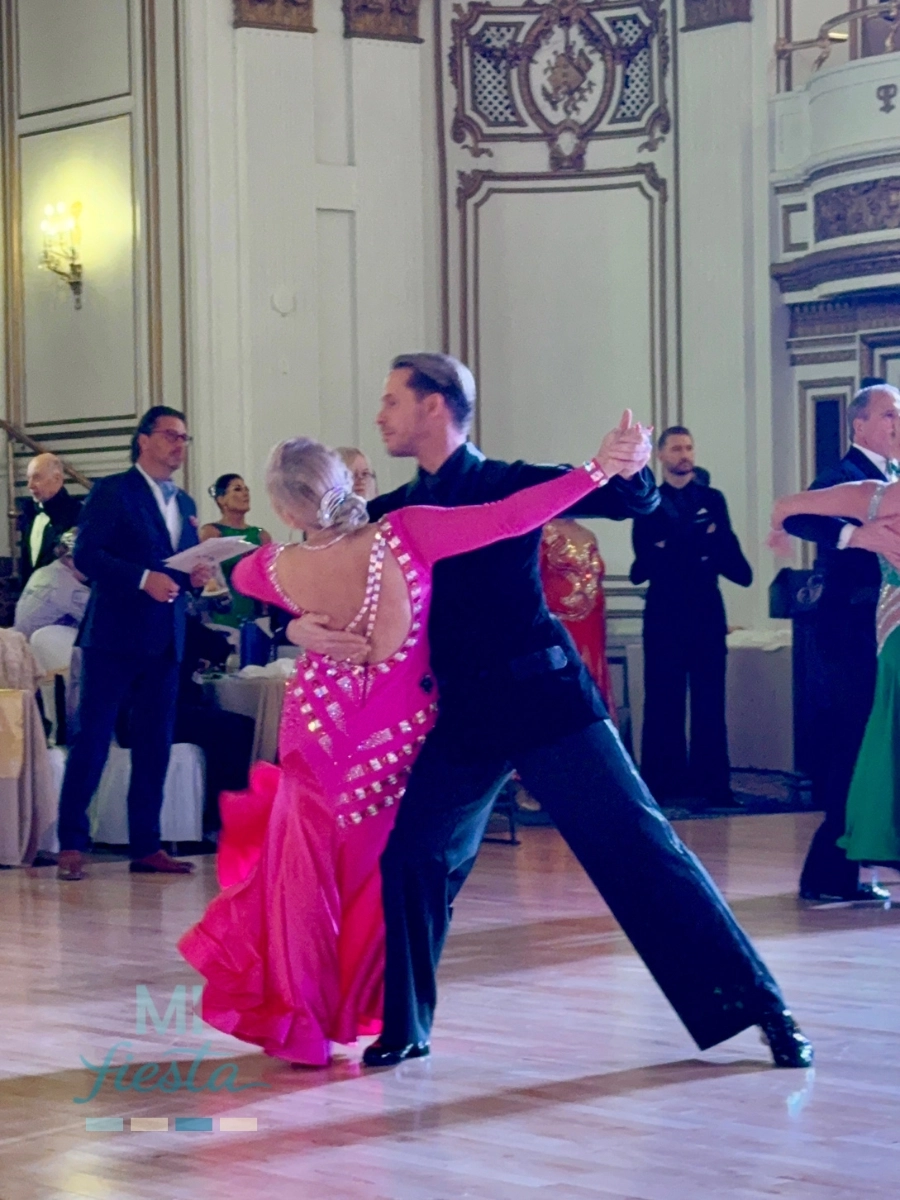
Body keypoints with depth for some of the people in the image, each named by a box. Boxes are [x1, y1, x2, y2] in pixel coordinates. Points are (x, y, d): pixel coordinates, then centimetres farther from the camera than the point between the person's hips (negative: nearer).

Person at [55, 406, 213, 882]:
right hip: (115, 633, -7)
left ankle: (146, 845, 12)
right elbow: (85, 555, -12)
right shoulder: (112, 491, -3)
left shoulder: (184, 504, 18)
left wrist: (196, 576, -1)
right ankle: (71, 844, -1)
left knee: (155, 744, 7)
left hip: (166, 640, 7)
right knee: (92, 737, -5)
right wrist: (144, 578, -21)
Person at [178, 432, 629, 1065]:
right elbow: (509, 517, -30)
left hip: (322, 726, 0)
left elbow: (240, 575, 8)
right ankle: (350, 1010, 28)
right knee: (377, 872, 17)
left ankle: (299, 1022, 17)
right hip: (401, 730, 0)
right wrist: (600, 468, -29)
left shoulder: (279, 568, -18)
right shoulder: (401, 537, -27)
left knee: (305, 871, 14)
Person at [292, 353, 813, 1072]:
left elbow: (627, 502, -5)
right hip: (463, 717, 4)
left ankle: (761, 1008, -4)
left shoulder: (508, 485, 0)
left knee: (639, 845, -8)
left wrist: (630, 469, -29)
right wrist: (303, 628, -11)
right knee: (410, 860, -3)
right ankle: (404, 1029, 15)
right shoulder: (393, 513, 11)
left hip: (543, 699, -4)